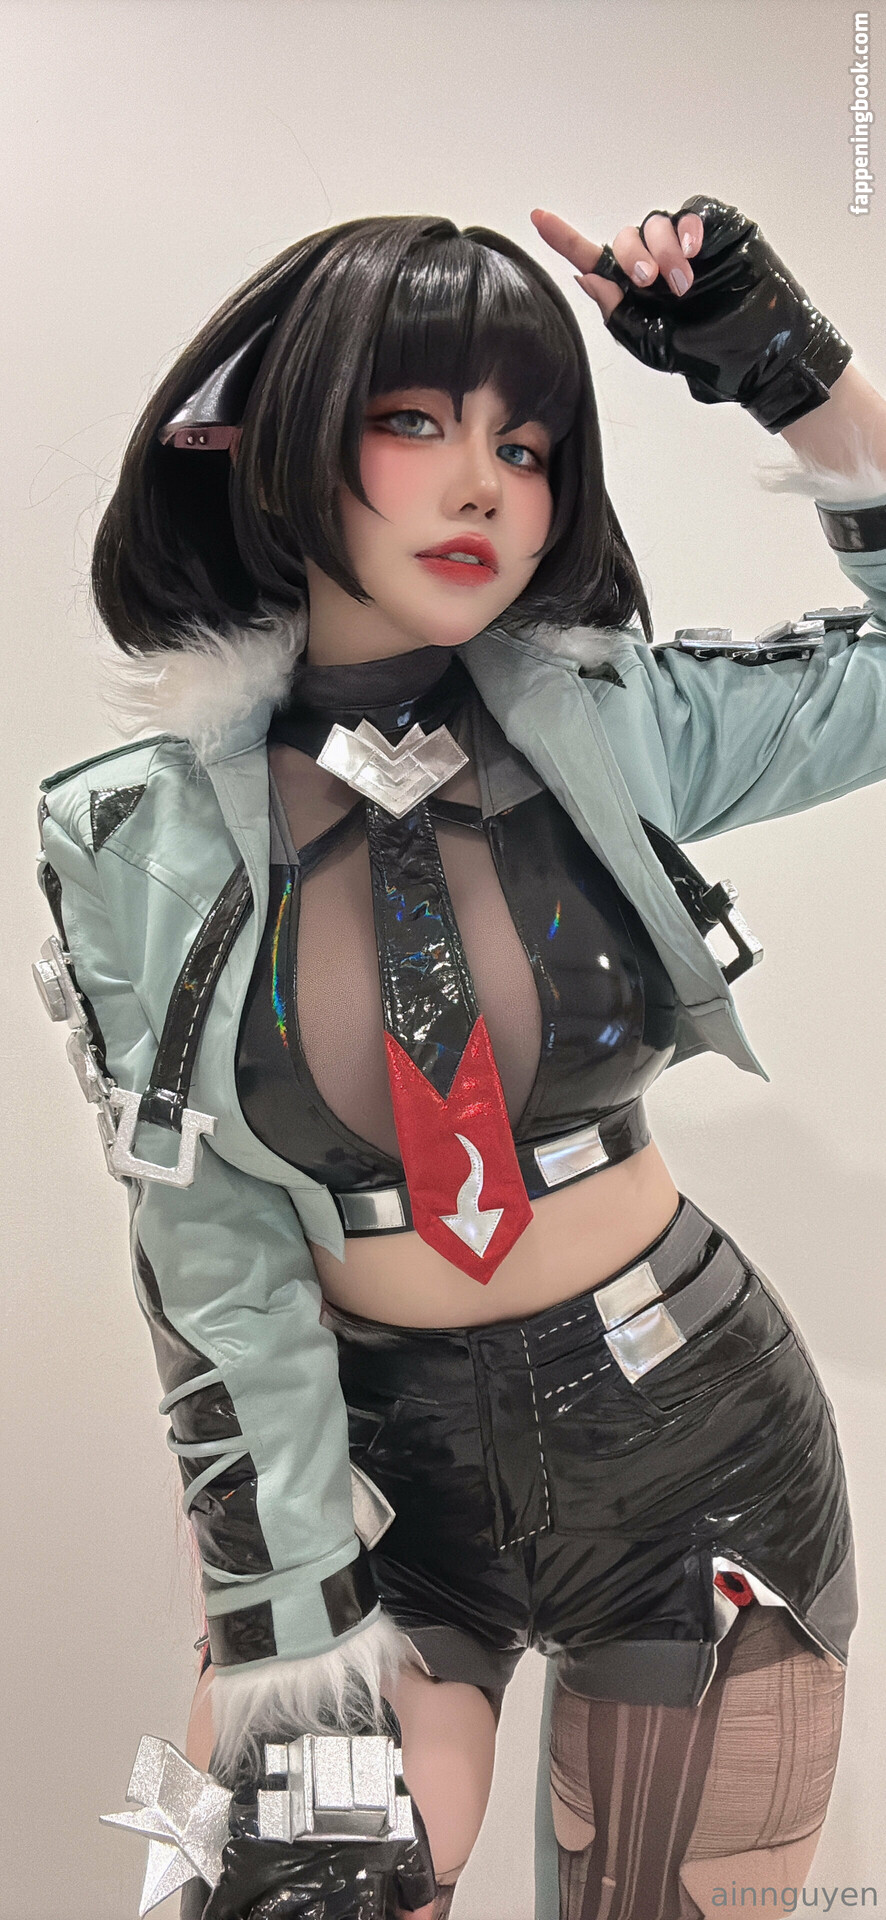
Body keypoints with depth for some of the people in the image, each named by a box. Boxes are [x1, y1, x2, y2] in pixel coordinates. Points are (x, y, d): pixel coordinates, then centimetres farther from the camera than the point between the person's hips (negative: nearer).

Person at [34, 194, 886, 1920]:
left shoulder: (607, 725, -7)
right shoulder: (142, 836, -10)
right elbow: (216, 1277, -10)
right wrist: (304, 1684, -12)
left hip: (692, 1438, 1)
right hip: (373, 1453, -1)